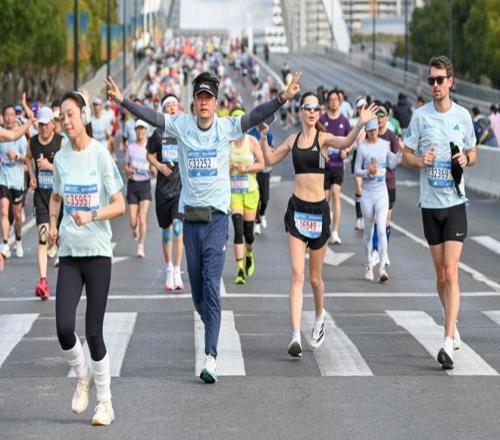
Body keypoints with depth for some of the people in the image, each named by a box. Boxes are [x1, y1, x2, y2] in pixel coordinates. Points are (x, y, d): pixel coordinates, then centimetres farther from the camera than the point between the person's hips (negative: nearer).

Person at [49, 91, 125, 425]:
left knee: (94, 332, -3)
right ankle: (83, 377, 20)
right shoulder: (61, 158, 6)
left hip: (98, 251, -4)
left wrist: (91, 216, -24)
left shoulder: (101, 155, -8)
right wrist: (53, 223, 4)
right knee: (64, 327, -8)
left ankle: (105, 402, 10)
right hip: (69, 252, 4)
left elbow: (120, 205, -8)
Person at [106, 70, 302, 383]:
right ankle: (211, 328, 35)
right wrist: (122, 101, -15)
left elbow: (257, 116, -12)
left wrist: (283, 99, -26)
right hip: (190, 216, 3)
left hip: (217, 216, -3)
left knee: (211, 286, -12)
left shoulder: (227, 127, -2)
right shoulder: (181, 125, 3)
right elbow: (150, 116, -2)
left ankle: (211, 357, -15)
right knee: (197, 289, 8)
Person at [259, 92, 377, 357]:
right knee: (297, 275, -9)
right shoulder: (293, 140, 8)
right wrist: (263, 136, 4)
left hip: (319, 210, -1)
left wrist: (360, 125, -42)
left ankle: (319, 317, 41)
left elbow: (344, 143, -24)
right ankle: (295, 336, -14)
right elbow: (270, 160, 17)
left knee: (315, 277, 12)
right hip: (297, 209, 1)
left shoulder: (323, 138, -4)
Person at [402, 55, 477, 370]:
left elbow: (473, 153, 15)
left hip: (455, 203, -1)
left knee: (451, 273, -11)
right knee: (441, 275, 8)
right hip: (430, 204, 1)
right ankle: (454, 329, 28)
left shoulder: (463, 116, 3)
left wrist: (466, 159, -8)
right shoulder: (420, 116, 1)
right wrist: (421, 161, -14)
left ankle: (448, 343, -16)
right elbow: (406, 155, 7)